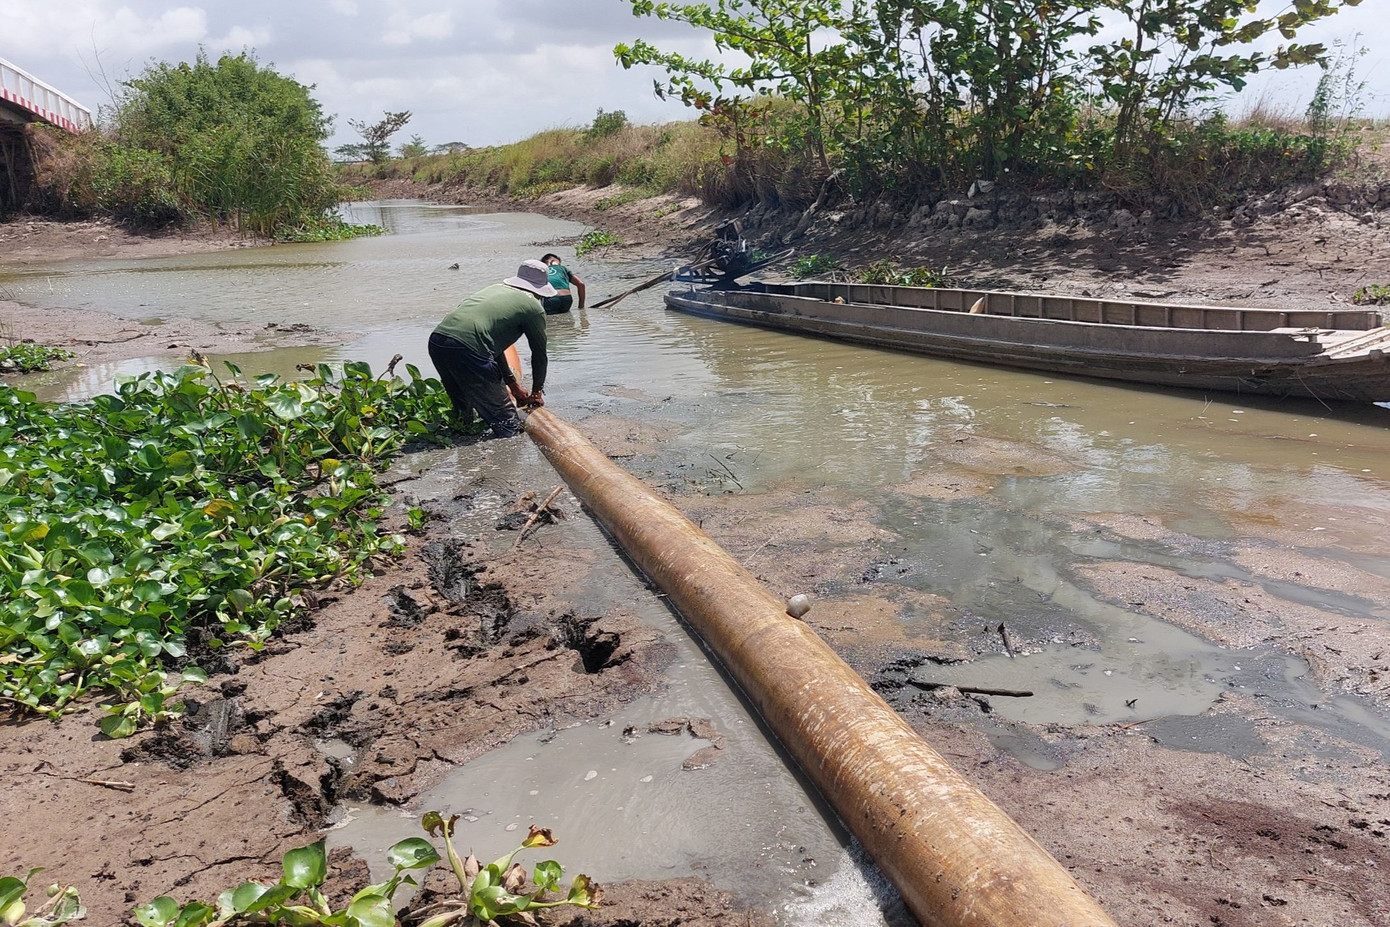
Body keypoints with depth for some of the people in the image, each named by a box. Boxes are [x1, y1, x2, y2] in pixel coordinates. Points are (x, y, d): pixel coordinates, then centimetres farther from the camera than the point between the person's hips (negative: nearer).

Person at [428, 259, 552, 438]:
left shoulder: (495, 288, 31)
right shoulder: (533, 307, 10)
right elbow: (539, 354, 19)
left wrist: (513, 384, 44)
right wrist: (537, 392, 36)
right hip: (466, 348, -8)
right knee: (509, 427, -1)